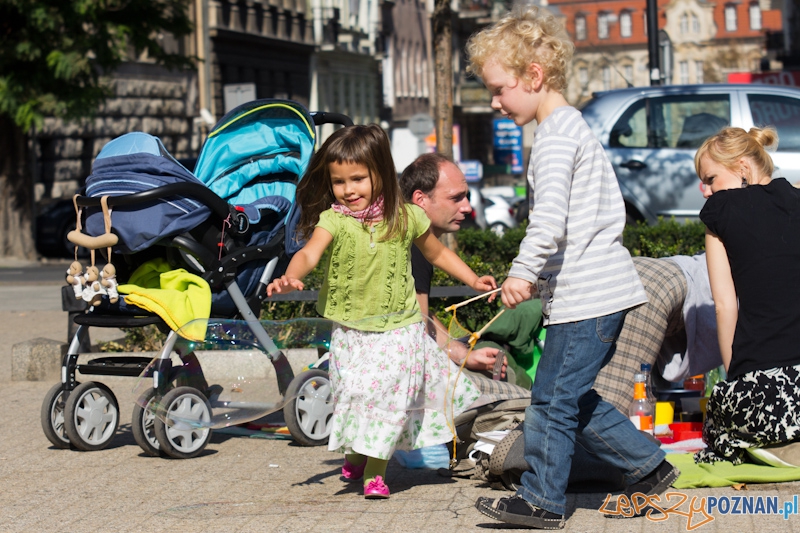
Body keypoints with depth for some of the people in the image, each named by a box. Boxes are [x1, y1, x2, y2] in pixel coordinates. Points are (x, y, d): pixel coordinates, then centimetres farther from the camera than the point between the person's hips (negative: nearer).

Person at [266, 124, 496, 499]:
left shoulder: (406, 218, -5)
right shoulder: (333, 220, -12)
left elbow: (437, 253, 13)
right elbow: (309, 253, -30)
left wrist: (472, 280, 10)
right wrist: (291, 277, -49)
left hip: (398, 330, 0)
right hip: (350, 332, 0)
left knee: (387, 397, -5)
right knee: (353, 396, 5)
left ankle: (375, 470, 11)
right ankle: (354, 455, 33)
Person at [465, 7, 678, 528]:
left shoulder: (556, 136, -14)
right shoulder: (573, 126, 19)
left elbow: (549, 220, -27)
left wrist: (522, 272, -18)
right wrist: (538, 275, 23)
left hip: (588, 296, -10)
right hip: (600, 290, 10)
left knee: (553, 398, -2)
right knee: (574, 399, 15)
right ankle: (648, 465, 21)